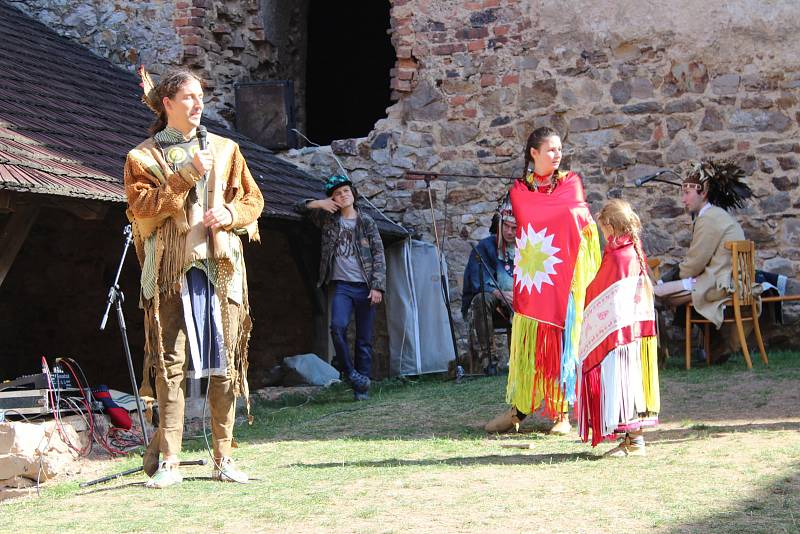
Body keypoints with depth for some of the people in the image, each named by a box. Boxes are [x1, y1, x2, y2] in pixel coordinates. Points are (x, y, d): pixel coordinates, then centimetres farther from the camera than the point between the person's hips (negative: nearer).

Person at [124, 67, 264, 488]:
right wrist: (186, 175, -13)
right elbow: (142, 209, -7)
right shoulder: (144, 157, 7)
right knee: (172, 362, -8)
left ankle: (223, 459, 7)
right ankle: (168, 461, -6)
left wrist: (230, 213, -5)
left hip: (222, 267, 3)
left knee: (226, 362, 1)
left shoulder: (224, 149, 16)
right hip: (172, 270, -3)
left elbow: (253, 199, 15)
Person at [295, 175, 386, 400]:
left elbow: (379, 255, 2)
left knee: (365, 338, 1)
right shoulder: (328, 219, 10)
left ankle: (362, 387, 6)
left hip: (365, 286, 0)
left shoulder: (366, 222, 6)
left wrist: (377, 286, -8)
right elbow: (300, 206, 18)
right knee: (338, 327, -23)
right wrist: (319, 204, -2)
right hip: (341, 286, 0)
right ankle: (350, 372, -7)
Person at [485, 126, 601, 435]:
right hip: (531, 275, 1)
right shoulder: (519, 189, 10)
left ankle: (562, 413, 2)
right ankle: (518, 409, 8)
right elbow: (522, 224, 2)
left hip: (563, 275, -1)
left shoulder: (571, 182, 8)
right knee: (526, 341, 1)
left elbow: (579, 217, -2)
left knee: (561, 340, -2)